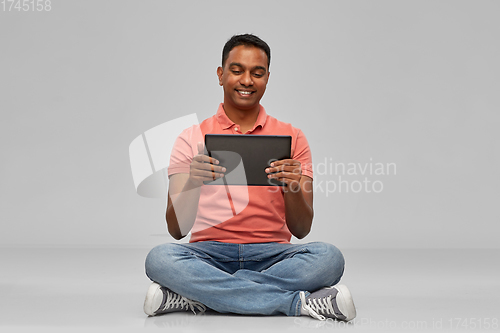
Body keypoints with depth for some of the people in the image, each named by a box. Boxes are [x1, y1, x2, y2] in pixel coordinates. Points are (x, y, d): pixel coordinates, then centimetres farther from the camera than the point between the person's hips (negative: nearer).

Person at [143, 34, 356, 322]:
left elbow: (301, 230, 5)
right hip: (209, 253, 0)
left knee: (328, 257, -29)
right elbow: (177, 229, -1)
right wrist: (192, 183, -21)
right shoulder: (192, 138, 9)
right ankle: (298, 303, -28)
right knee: (160, 258, -33)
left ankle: (197, 295, -26)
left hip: (271, 255, 1)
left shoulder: (292, 138, 11)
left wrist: (292, 188, -17)